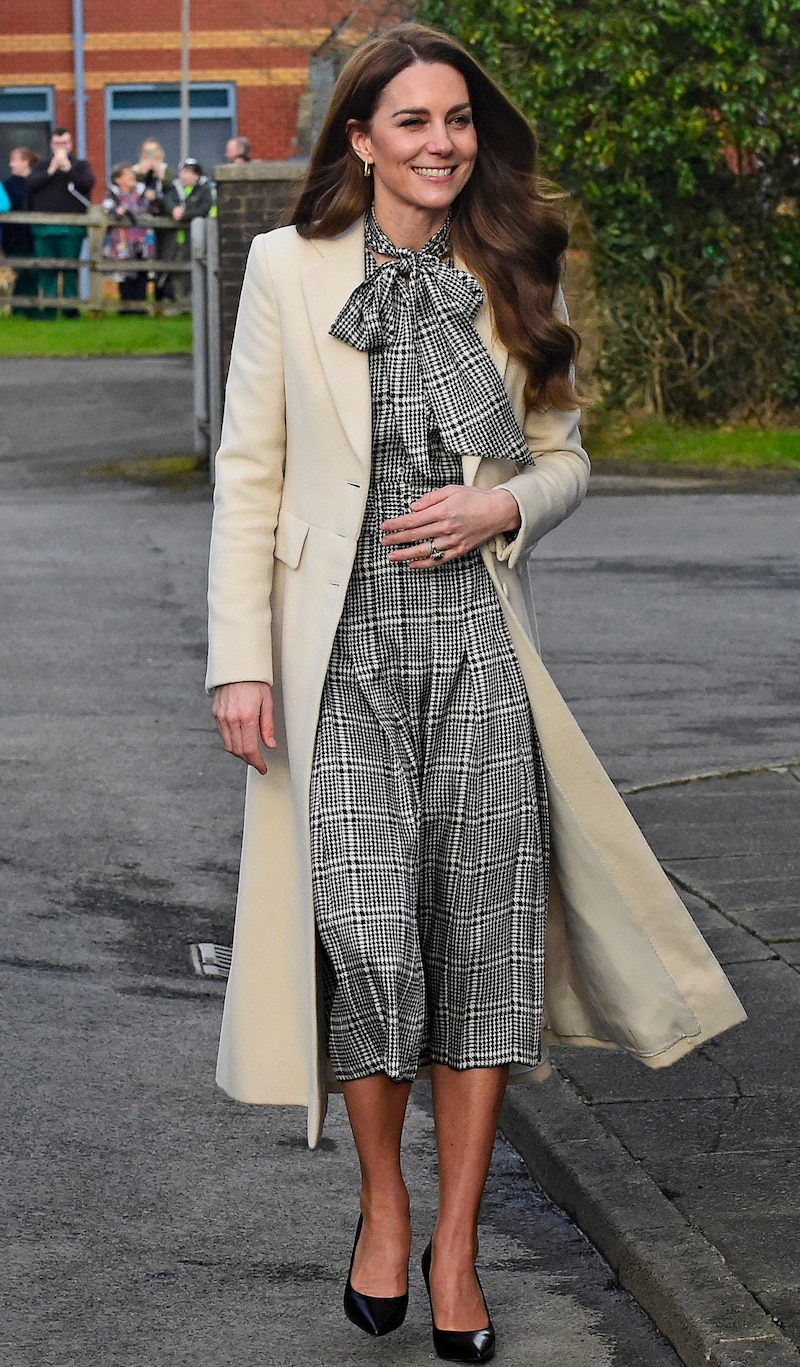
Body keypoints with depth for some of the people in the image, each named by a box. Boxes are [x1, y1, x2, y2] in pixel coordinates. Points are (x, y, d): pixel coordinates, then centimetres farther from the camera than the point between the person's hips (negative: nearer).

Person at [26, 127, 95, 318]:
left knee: (70, 268, -2)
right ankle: (48, 308, 5)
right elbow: (31, 183, -1)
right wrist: (51, 171, -9)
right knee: (46, 269, 1)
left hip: (71, 227, -2)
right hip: (44, 227, 2)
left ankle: (71, 307, 1)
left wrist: (68, 168, -11)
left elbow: (88, 182, -8)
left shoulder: (81, 165, 10)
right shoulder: (43, 165, 15)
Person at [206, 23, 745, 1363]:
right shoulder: (288, 267, 3)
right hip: (341, 649, -2)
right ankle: (381, 1200, 13)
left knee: (482, 927, -3)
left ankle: (455, 1242, 10)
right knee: (364, 920, -11)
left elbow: (563, 457, 17)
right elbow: (248, 473, 1)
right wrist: (241, 662, -6)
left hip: (475, 643, 2)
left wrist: (499, 508, -7)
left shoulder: (508, 283, 10)